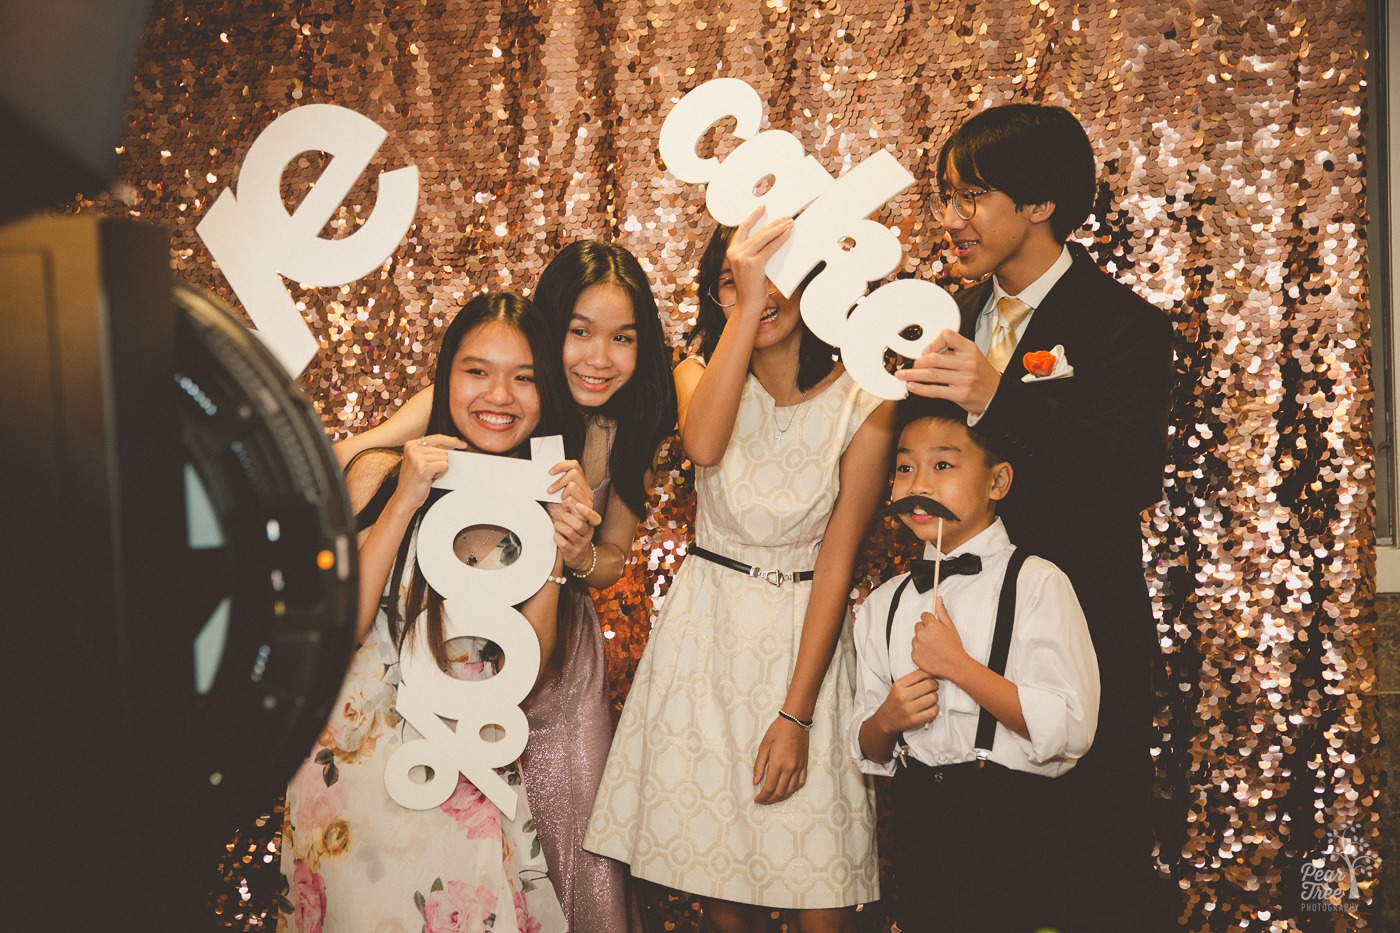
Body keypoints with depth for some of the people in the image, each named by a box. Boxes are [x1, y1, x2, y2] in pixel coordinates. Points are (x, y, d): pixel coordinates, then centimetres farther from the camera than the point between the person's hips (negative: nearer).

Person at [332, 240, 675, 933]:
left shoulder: (624, 433, -1)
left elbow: (613, 561, 9)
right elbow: (343, 466, -18)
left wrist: (581, 556, -14)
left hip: (563, 655, 3)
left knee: (574, 843, 7)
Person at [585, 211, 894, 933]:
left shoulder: (863, 405, -6)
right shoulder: (702, 376, 0)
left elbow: (836, 562, -7)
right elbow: (702, 446, -26)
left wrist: (796, 715, -10)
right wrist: (746, 306, -30)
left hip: (803, 639, -1)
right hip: (705, 629, 2)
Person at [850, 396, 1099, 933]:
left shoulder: (1036, 585, -8)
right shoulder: (882, 607, 8)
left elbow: (1071, 728, -18)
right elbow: (867, 750, 12)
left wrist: (957, 665, -19)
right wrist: (886, 719, -10)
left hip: (1011, 826, -4)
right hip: (917, 823, 5)